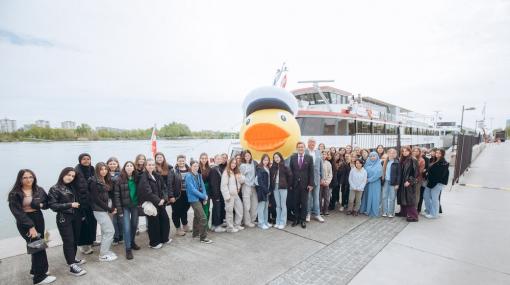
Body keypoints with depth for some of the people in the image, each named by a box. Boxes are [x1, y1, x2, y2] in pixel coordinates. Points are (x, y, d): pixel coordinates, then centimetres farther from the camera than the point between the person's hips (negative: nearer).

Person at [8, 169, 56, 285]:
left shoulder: (39, 190, 4)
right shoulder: (14, 194, -10)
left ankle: (35, 269, 33)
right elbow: (17, 212, -16)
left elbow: (47, 204, 9)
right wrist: (30, 226, -22)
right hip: (24, 223, -5)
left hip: (38, 219, 5)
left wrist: (39, 204, -15)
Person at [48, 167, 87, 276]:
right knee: (68, 241, -3)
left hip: (76, 217, 5)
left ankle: (73, 259, 28)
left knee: (75, 239, 11)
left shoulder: (72, 187, 8)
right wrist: (69, 205, -18)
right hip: (64, 218, -5)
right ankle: (72, 266, 2)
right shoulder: (55, 189, -8)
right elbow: (52, 205, -14)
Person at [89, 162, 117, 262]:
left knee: (105, 231, 15)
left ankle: (106, 251, 27)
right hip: (99, 210, -8)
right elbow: (96, 199, -17)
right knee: (110, 231, -5)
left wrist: (112, 207, 1)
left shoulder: (106, 181, 10)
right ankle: (103, 255, 7)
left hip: (105, 209, 8)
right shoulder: (94, 182, -14)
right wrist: (110, 209, -15)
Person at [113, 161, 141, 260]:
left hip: (135, 205, 4)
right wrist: (119, 209, -12)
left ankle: (132, 242, 36)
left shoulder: (137, 178, 1)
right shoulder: (120, 180, -9)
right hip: (125, 206, -3)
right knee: (127, 227, -5)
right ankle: (128, 249, 6)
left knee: (134, 225, 14)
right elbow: (116, 195, -9)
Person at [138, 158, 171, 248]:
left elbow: (163, 187, 7)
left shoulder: (157, 176, 9)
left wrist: (163, 198, -8)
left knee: (165, 219, 11)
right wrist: (157, 201, -19)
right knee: (154, 222, 3)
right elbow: (148, 192, -20)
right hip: (150, 203, -7)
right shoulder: (143, 177, -12)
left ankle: (164, 238, 30)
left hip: (160, 202, 7)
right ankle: (154, 243, 19)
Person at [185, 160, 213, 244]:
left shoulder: (199, 175, 6)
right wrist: (203, 196, -17)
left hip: (200, 198, 7)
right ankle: (203, 238, -3)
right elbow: (192, 189, -19)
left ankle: (196, 233, 36)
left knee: (197, 216, 20)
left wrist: (205, 196, -9)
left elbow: (202, 186, 7)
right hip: (194, 199, -7)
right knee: (203, 218, -11)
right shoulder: (189, 176, -14)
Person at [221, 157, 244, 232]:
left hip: (235, 194, 8)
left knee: (240, 208, 11)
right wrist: (227, 196, -18)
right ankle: (230, 227, 12)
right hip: (229, 195, -8)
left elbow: (242, 181, 13)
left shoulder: (236, 172, 14)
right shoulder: (226, 172, -9)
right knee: (229, 211, 0)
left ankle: (237, 225, 25)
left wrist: (239, 177, -9)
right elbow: (224, 185, -14)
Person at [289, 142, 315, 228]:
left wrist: (311, 184, -7)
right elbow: (290, 171, 3)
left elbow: (311, 172, -2)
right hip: (295, 184, 1)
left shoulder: (309, 158, -2)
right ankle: (296, 219, 22)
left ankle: (303, 220, 19)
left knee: (304, 203, 7)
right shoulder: (293, 157, 2)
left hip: (305, 184, -1)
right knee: (296, 202, 9)